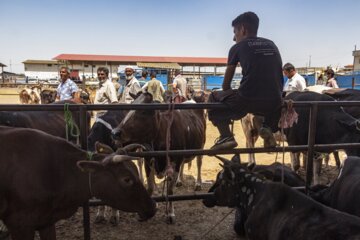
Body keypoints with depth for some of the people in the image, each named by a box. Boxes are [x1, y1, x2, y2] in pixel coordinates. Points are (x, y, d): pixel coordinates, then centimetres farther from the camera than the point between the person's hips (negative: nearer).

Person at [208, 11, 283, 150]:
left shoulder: (238, 47, 10)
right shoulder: (271, 45, 22)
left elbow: (226, 83, 16)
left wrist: (226, 98, 34)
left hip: (247, 100, -4)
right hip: (273, 103, 4)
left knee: (214, 97, 23)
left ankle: (226, 137, 6)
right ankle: (268, 128, 13)